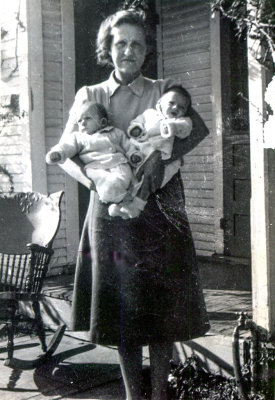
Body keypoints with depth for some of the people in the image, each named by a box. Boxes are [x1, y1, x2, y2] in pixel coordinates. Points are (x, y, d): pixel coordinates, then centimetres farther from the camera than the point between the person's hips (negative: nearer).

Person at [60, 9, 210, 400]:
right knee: (121, 304, 4)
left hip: (159, 207, -1)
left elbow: (198, 129, -9)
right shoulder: (89, 96, 10)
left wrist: (162, 155, -24)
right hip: (111, 209, 1)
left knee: (162, 301, 1)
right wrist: (96, 180, -14)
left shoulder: (162, 90, 7)